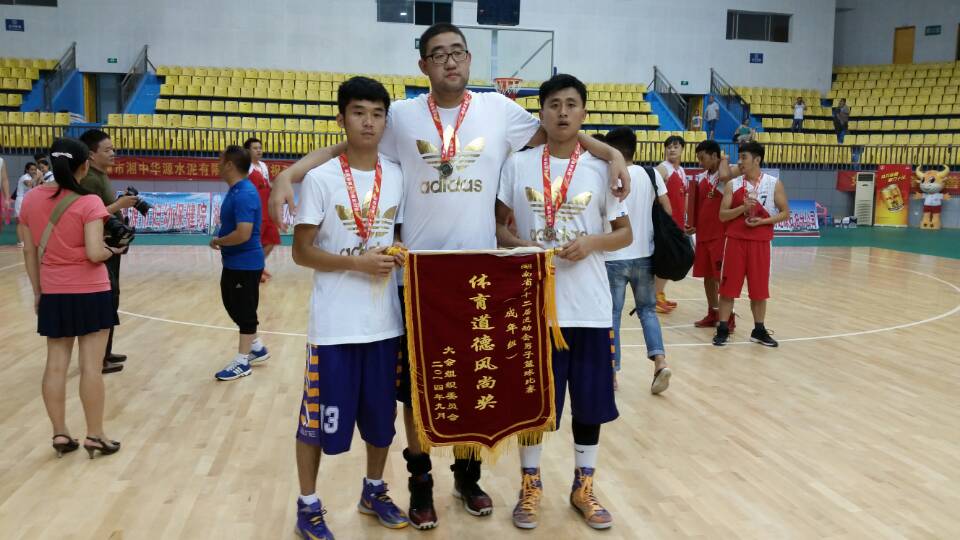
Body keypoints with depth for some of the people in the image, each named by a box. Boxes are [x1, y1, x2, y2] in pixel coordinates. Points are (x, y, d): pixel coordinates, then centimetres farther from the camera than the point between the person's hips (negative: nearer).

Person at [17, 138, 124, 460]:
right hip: (90, 293, -5)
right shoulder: (88, 202, -14)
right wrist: (109, 251, 1)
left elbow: (30, 253, 7)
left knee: (56, 365, 11)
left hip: (53, 295, 5)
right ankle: (95, 437, 9)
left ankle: (60, 435, 18)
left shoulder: (31, 199, 2)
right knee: (91, 366, 1)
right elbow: (95, 253, -21)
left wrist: (38, 292, 16)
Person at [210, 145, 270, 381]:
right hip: (234, 262, 10)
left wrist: (217, 241, -14)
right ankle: (257, 347, 33)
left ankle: (242, 361, 14)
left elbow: (243, 233, -29)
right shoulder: (236, 191, 9)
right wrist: (221, 239, 6)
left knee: (244, 310, 2)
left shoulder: (244, 194, -23)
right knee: (234, 306, 20)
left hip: (245, 263, -10)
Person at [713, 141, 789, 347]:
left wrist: (762, 221, -12)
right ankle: (722, 329, 9)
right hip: (735, 240, 0)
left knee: (759, 289, 7)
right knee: (728, 286, 0)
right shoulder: (732, 184, 3)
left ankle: (759, 330, 20)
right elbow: (723, 215, 0)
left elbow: (785, 213, 3)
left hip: (760, 242, 0)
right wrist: (743, 208, -17)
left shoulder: (774, 184, 1)